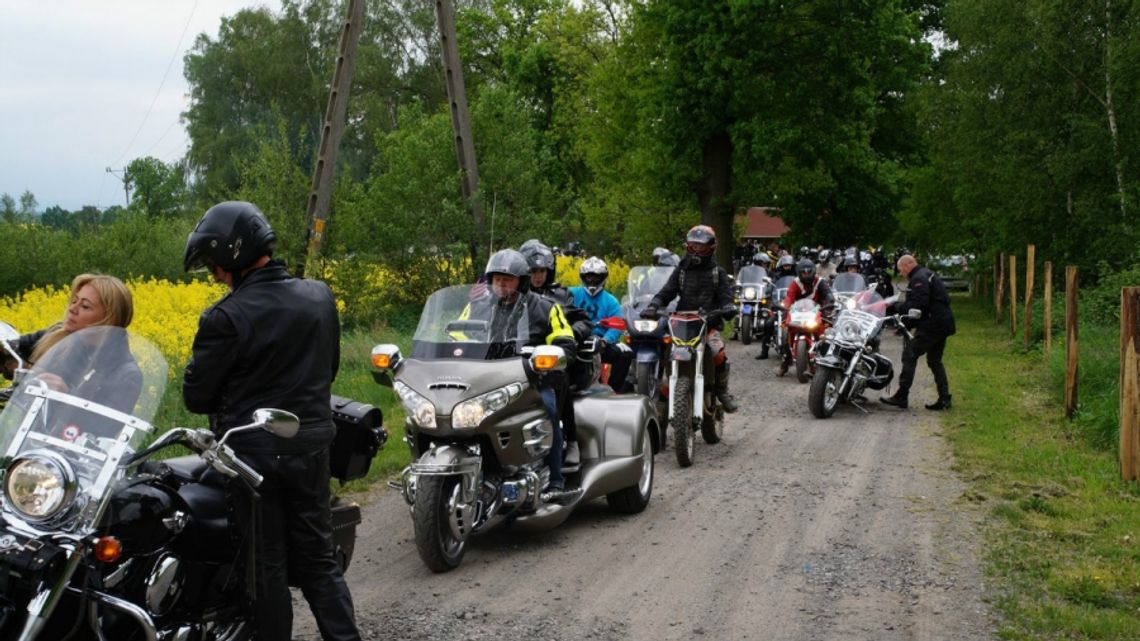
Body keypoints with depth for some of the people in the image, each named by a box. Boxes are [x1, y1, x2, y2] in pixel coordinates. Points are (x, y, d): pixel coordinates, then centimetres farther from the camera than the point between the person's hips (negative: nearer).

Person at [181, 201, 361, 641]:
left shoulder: (227, 317, -19)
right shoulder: (320, 297, -1)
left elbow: (196, 397, -11)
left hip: (254, 455, -5)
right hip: (311, 448, 5)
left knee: (266, 566, 8)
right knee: (318, 560, 15)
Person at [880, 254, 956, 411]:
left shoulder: (919, 279, -12)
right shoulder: (928, 275, 21)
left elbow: (917, 304, -23)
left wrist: (896, 308, -14)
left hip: (931, 325, -11)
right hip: (943, 324, 11)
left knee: (910, 355, -8)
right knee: (935, 360, 16)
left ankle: (901, 396, -8)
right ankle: (944, 398, 13)